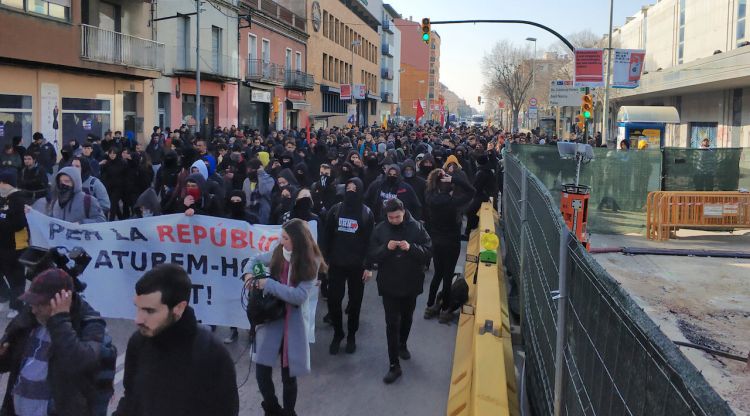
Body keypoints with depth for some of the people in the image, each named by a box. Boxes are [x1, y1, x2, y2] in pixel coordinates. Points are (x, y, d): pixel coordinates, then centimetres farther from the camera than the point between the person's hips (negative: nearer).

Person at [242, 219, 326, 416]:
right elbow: (256, 259, 20)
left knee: (289, 375, 11)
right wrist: (249, 273, -2)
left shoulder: (311, 263, -11)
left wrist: (268, 283, -20)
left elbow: (299, 296, -20)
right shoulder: (278, 253, 0)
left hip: (294, 324, -3)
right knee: (261, 371, 4)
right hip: (271, 318, 3)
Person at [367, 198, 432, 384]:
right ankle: (394, 365, 3)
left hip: (411, 283, 1)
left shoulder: (416, 227, -9)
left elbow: (428, 250, -9)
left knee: (407, 318, 22)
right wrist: (386, 248, -26)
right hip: (389, 285, -1)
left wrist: (411, 248, -27)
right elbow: (371, 256, -8)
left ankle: (402, 345, 49)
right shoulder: (380, 230, -8)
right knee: (392, 323, -3)